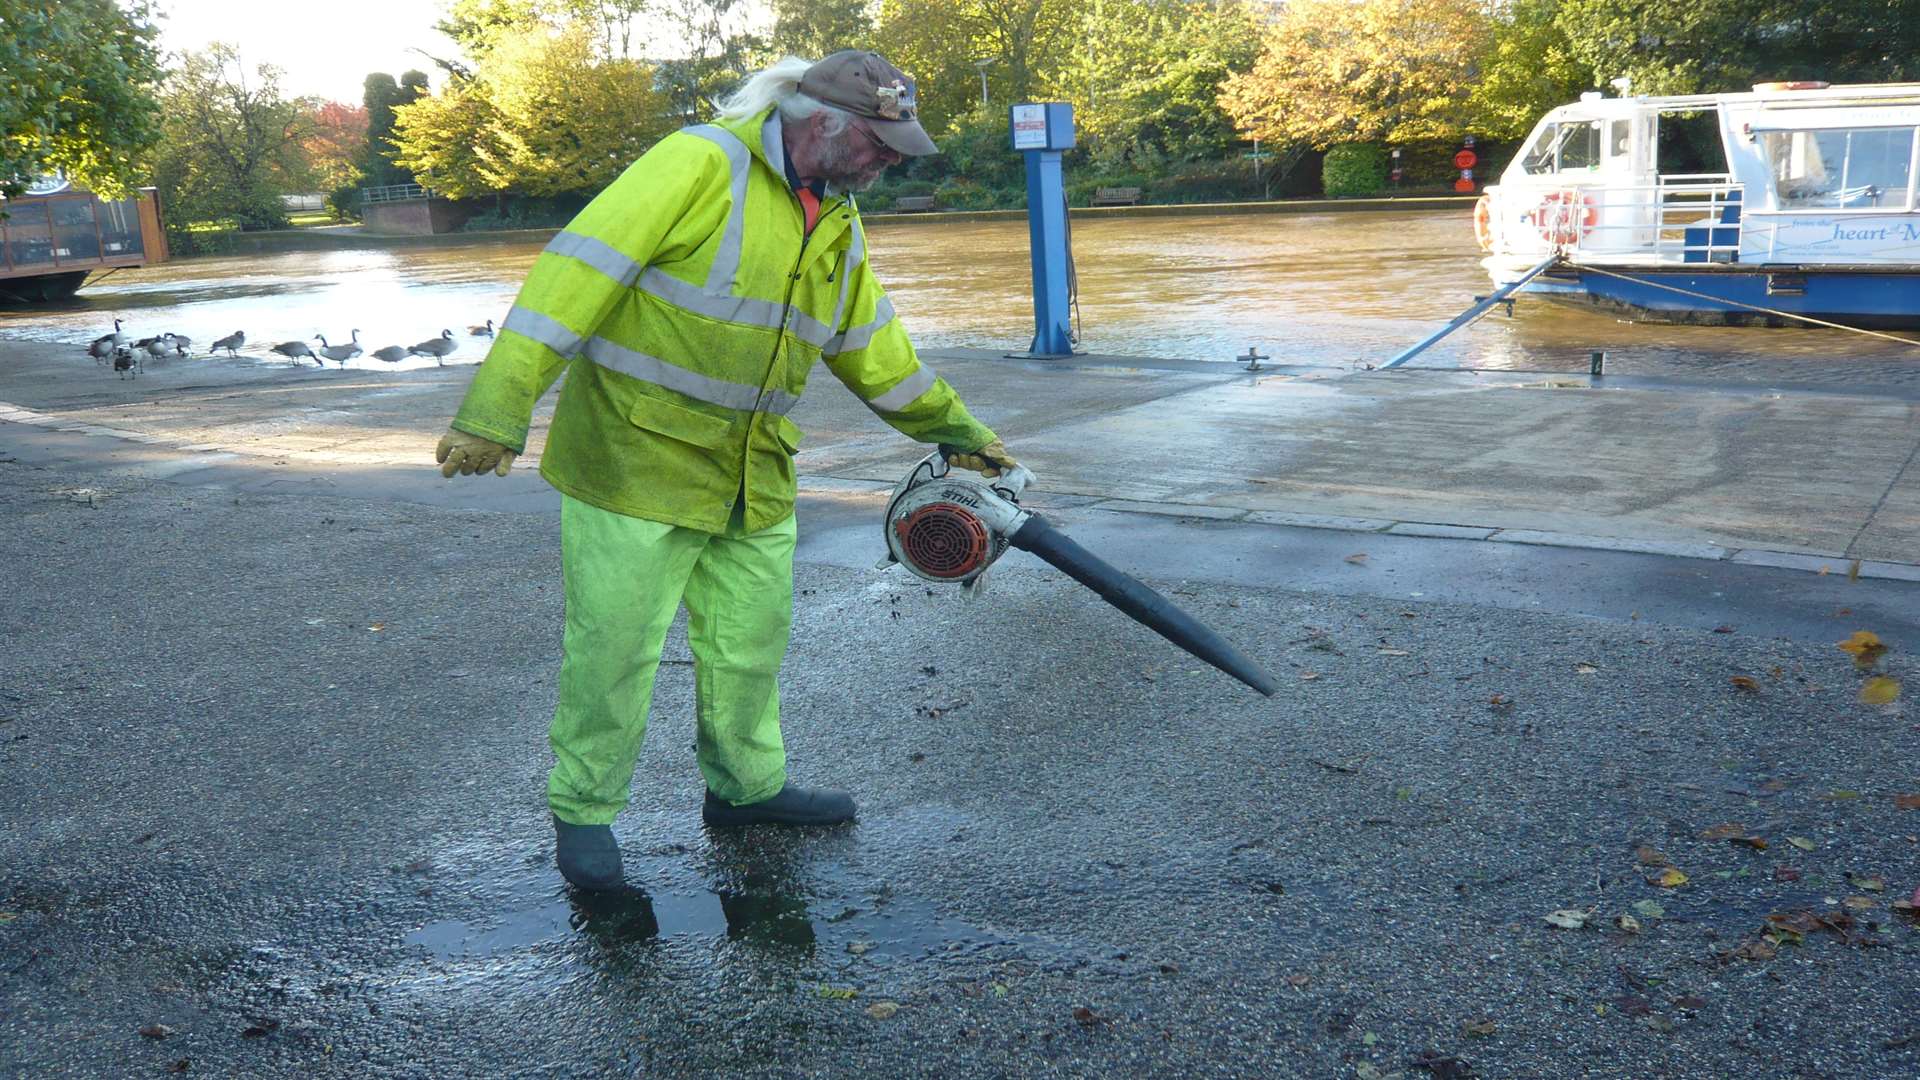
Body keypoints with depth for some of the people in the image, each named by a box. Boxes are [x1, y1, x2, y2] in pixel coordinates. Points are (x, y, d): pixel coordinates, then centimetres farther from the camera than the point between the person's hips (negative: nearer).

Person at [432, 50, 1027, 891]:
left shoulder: (839, 224, 9)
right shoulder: (701, 164, -17)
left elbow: (874, 348, 21)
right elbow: (581, 269, -22)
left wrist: (955, 430, 25)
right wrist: (497, 411, -27)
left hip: (753, 475, 8)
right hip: (636, 459, -7)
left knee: (750, 640, 18)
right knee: (613, 649, 2)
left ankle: (746, 786, 37)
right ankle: (583, 812, 20)